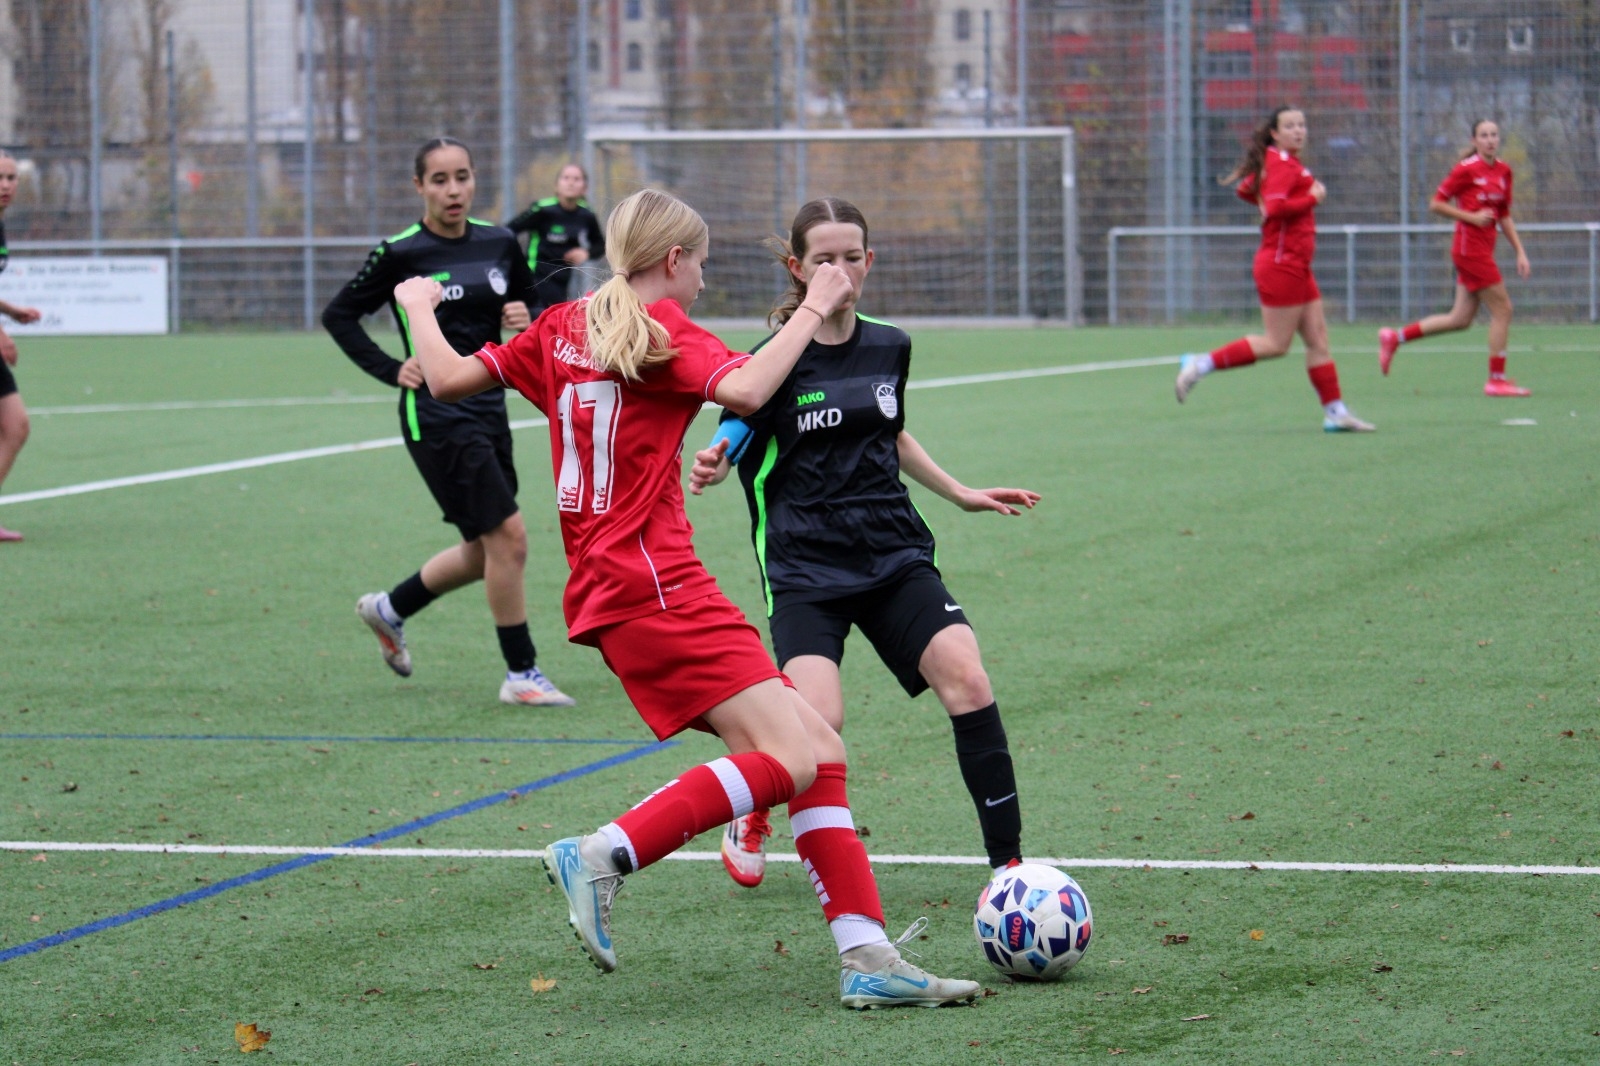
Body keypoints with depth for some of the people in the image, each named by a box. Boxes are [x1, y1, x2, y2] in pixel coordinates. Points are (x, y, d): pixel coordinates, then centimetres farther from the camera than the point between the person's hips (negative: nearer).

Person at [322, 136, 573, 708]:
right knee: (507, 535, -12)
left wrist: (525, 321, -5)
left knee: (484, 551, 14)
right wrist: (390, 370, -8)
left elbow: (528, 306, 18)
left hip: (488, 407, 7)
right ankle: (521, 674, -1)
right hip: (436, 412, -7)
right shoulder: (401, 254, -9)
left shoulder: (499, 244, 4)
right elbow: (338, 315, 0)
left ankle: (389, 608, 38)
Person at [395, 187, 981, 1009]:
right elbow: (745, 390, -24)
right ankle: (601, 857, -16)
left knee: (817, 749, 4)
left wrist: (419, 309, 32)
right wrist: (813, 310, -13)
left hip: (609, 591, 9)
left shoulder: (563, 327, 16)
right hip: (654, 588, -9)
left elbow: (449, 379, 14)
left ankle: (867, 958, -3)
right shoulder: (660, 328, -6)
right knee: (789, 760, -16)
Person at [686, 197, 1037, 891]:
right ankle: (752, 816, 13)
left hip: (895, 554, 4)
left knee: (967, 682, -18)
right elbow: (734, 442, -6)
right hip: (805, 567, -4)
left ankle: (1008, 864, -11)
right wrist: (710, 467, -29)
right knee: (818, 724, -22)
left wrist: (961, 494, 28)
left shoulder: (889, 347, 9)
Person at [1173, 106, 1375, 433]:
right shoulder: (1282, 164, -14)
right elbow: (1275, 208, -27)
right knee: (1276, 344, -7)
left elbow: (1244, 189, 26)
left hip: (1296, 267, 10)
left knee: (1318, 339, 8)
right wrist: (1312, 198, -17)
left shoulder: (1284, 162, 14)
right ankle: (1201, 364, -1)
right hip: (1281, 266, -10)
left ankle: (1335, 412, 9)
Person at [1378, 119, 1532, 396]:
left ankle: (1394, 337, 21)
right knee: (1502, 309, -6)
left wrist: (1520, 252, 13)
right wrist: (1471, 216, -17)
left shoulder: (1503, 171, 10)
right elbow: (1436, 204, -9)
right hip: (1470, 247, -8)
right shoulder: (1466, 169, -12)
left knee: (1460, 319, 11)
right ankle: (1496, 379, 2)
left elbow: (1504, 216, 18)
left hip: (1483, 251, 8)